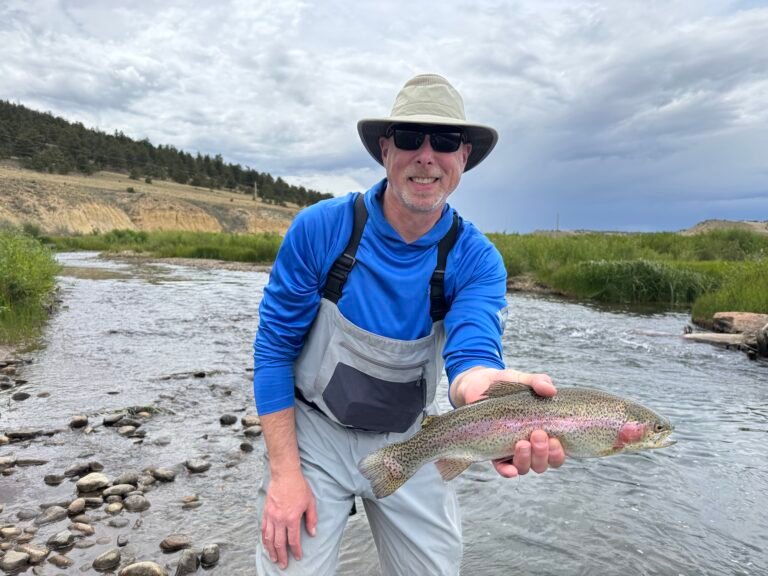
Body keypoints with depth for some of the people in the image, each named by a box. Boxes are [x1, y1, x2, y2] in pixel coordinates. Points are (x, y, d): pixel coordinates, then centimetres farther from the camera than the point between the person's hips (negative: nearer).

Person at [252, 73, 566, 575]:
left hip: (409, 442, 2)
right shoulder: (319, 229, -18)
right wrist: (284, 471, -15)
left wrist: (491, 390, -55)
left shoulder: (476, 260, -14)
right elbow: (275, 347, -12)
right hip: (314, 434, -1)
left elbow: (471, 352, -30)